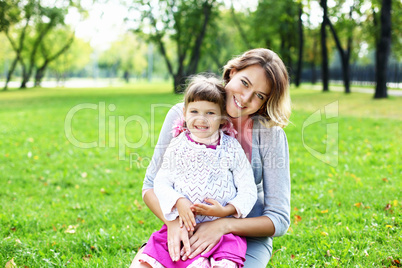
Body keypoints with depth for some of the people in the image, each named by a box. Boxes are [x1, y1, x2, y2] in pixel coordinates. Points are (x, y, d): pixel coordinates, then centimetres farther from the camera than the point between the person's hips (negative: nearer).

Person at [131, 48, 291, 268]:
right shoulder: (182, 115, -6)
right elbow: (151, 185, -1)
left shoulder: (270, 134, -10)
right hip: (185, 233, 1)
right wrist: (173, 221, -22)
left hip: (247, 239, -1)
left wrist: (224, 225, -24)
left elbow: (279, 220, -8)